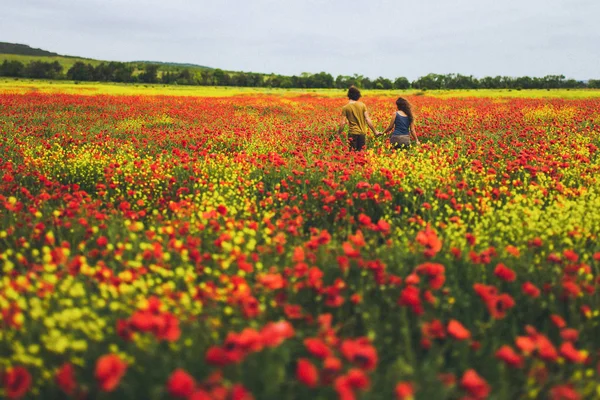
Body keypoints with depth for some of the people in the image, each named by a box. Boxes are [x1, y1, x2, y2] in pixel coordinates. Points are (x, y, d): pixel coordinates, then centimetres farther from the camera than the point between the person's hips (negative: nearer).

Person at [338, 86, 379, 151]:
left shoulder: (345, 108, -5)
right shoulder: (362, 105, 0)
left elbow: (343, 123, -9)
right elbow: (368, 120, -3)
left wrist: (339, 132, 5)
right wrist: (375, 131, 3)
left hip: (353, 133, -2)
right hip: (362, 133, 2)